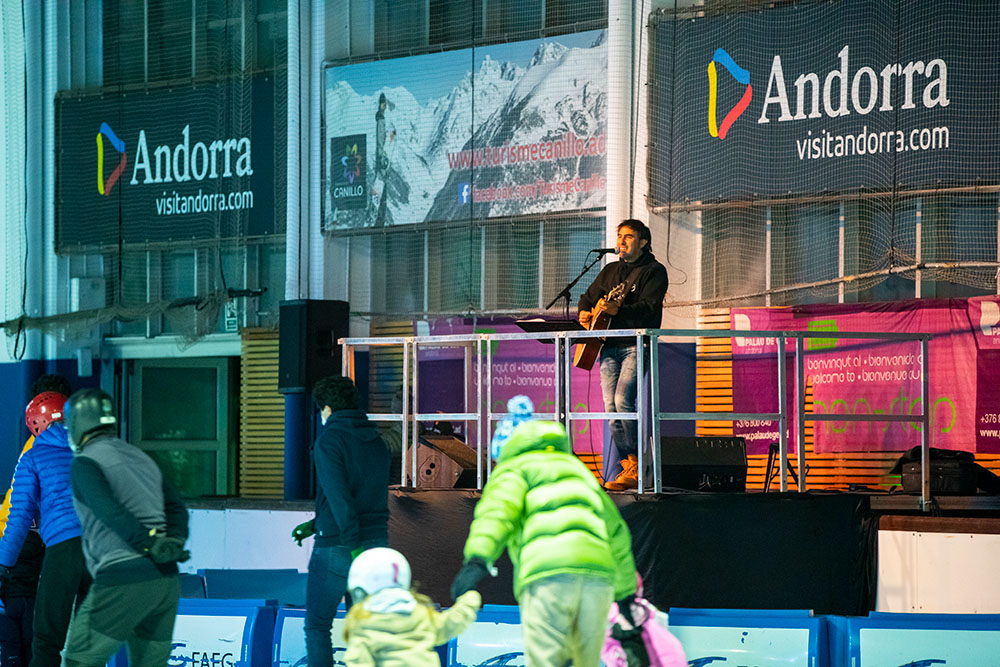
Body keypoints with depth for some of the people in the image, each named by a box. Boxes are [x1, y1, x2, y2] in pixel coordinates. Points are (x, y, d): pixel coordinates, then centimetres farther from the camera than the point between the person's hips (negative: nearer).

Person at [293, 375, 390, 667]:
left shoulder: (329, 440, -10)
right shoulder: (377, 443, 13)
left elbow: (339, 496, -22)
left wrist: (353, 546, -26)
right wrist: (316, 524, 26)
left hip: (336, 548, -6)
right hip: (377, 543, 6)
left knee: (317, 626, 6)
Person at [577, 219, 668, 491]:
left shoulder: (654, 271, 1)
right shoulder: (610, 271, 22)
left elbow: (648, 309, -13)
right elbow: (588, 297, 31)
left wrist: (615, 310, -28)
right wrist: (584, 313, 8)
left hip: (637, 346, -6)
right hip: (609, 346, 6)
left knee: (622, 400, -23)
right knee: (611, 409, -5)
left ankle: (637, 463, -14)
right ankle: (628, 469, -1)